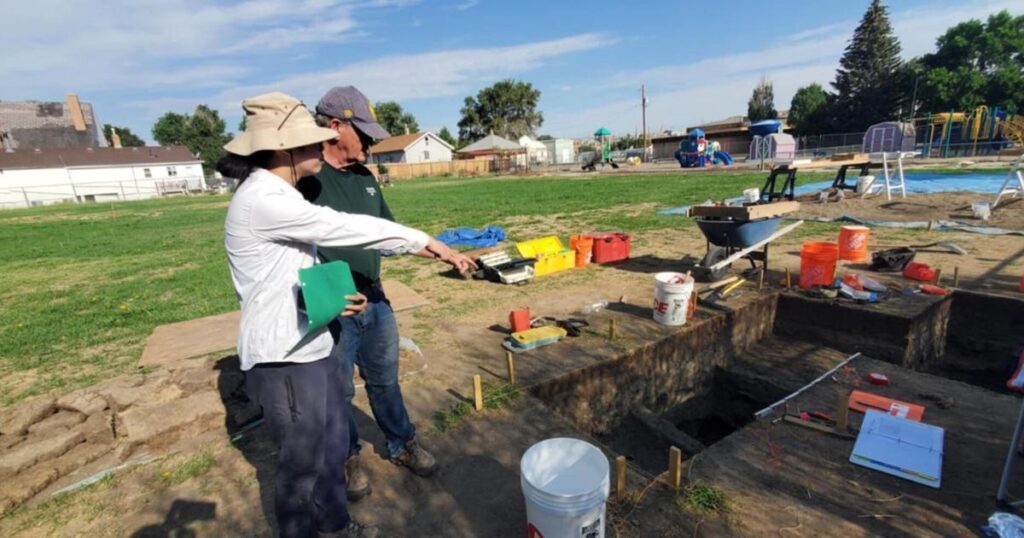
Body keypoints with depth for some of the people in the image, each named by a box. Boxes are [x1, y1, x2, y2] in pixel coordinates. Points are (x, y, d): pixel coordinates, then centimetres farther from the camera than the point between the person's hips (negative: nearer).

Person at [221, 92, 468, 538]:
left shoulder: (279, 196, 10)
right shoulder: (261, 200, -21)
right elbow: (341, 228, -25)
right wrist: (422, 241, -19)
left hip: (312, 345, 9)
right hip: (283, 358, -9)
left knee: (333, 442, 23)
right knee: (301, 460, 11)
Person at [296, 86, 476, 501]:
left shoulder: (364, 176, 6)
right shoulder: (306, 179, -16)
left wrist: (448, 255, 8)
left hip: (376, 303, 6)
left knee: (385, 381, 21)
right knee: (338, 393, 15)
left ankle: (402, 445, 41)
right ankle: (347, 459, 39)